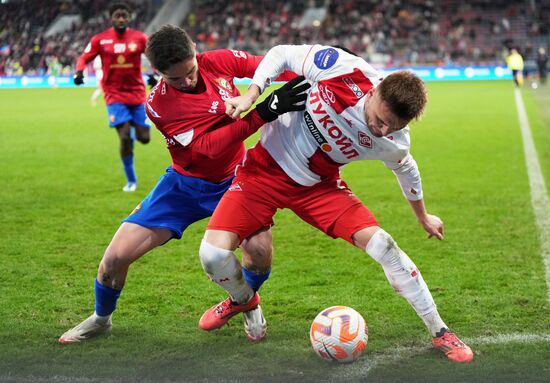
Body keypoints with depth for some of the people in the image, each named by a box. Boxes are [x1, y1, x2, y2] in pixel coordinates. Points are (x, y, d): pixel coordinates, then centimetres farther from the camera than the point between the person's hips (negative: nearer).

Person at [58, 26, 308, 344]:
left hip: (233, 181, 2)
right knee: (116, 256, -6)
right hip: (184, 184, -1)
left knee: (260, 250, -22)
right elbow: (208, 147, -33)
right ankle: (101, 319, 27)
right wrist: (262, 113, -42)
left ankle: (248, 305, 15)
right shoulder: (158, 104, -25)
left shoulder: (220, 61, -16)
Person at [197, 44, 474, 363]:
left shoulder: (393, 142, -18)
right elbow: (282, 54, -12)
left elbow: (406, 171, 7)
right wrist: (251, 95, -24)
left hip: (318, 187, 1)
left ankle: (440, 333, 2)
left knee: (382, 244, -15)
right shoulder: (344, 69, -28)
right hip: (266, 169, -1)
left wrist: (423, 216, 22)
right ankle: (242, 299, 23)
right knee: (213, 253, -16)